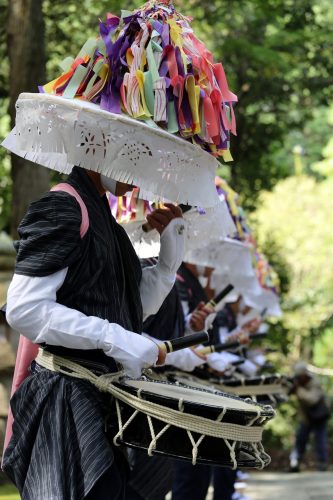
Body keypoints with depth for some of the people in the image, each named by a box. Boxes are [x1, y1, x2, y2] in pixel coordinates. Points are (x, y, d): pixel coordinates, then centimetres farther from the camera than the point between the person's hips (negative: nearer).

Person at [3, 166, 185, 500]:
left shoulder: (103, 216, 16)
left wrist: (172, 249, 6)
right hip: (70, 396, -9)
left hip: (103, 399, 9)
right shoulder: (62, 209, -12)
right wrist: (114, 339, -24)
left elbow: (139, 306, 20)